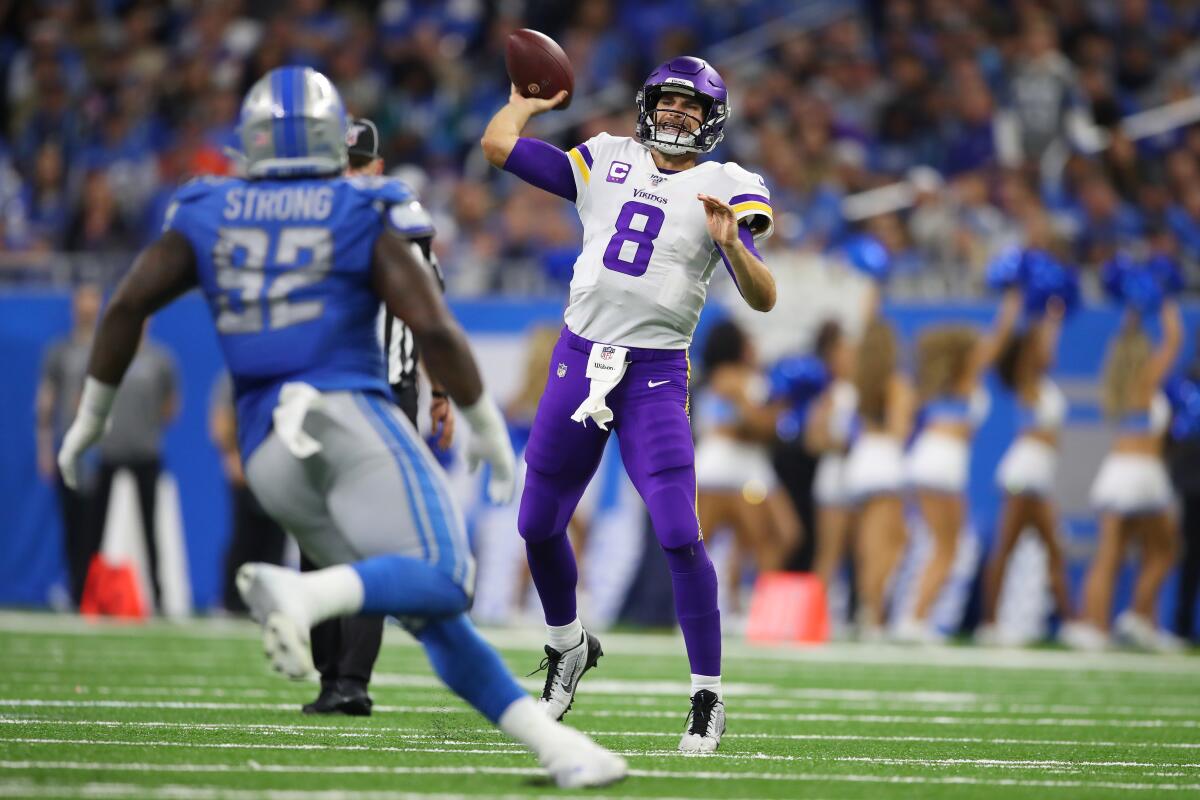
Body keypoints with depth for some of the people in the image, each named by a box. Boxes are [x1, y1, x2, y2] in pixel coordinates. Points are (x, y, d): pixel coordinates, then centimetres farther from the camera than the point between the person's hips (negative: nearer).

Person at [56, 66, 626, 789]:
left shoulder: (209, 216, 16)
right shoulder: (364, 217, 7)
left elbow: (128, 305, 6)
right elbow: (435, 330, -2)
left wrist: (93, 412, 17)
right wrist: (488, 428, 8)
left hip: (269, 451, 5)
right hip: (350, 415, -5)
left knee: (433, 615, 6)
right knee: (442, 583, -21)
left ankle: (552, 740, -3)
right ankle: (304, 594, -46)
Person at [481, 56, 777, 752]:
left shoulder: (724, 190, 0)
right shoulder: (605, 162, 9)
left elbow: (764, 299, -9)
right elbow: (498, 144, 10)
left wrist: (732, 244, -25)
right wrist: (530, 99, 23)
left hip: (656, 374, -4)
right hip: (580, 356, 4)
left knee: (679, 536, -15)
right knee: (539, 526, 12)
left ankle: (709, 697, -5)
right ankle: (569, 645, 39)